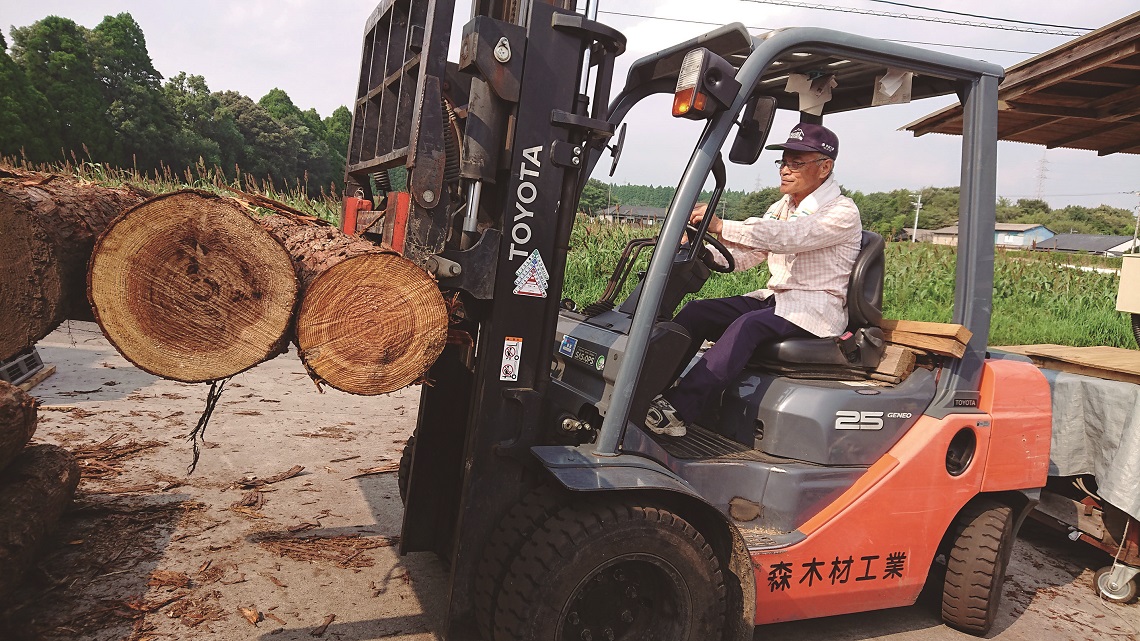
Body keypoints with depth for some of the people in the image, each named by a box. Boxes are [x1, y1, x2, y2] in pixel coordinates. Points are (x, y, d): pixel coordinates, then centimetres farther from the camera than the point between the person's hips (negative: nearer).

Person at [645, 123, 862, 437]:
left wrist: (721, 227, -37)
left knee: (748, 325, -35)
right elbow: (743, 255, 6)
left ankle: (678, 410, -38)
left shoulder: (843, 213, -10)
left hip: (816, 309, -7)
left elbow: (787, 237, -28)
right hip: (773, 298, 8)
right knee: (695, 312, -13)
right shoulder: (782, 208, 14)